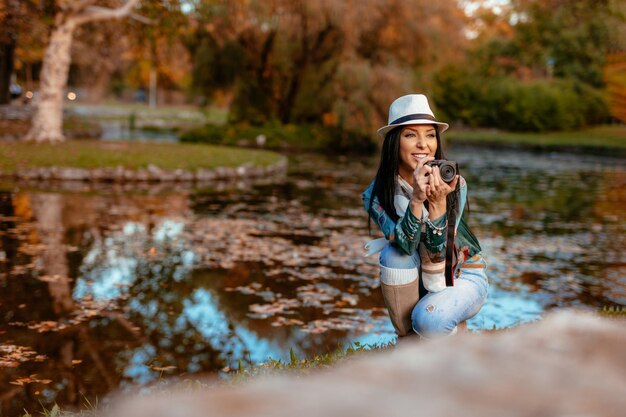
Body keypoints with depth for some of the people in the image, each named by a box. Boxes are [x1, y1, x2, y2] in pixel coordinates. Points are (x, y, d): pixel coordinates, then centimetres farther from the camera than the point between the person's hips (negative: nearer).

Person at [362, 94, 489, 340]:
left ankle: (455, 332, 5)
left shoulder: (454, 184, -20)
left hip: (463, 276, -2)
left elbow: (437, 252, -27)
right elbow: (404, 246, -32)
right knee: (394, 254, -31)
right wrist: (416, 200, -48)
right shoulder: (376, 195, -16)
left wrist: (438, 204, -43)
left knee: (428, 321, -33)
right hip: (418, 281, 2)